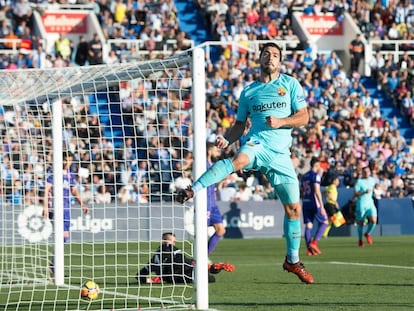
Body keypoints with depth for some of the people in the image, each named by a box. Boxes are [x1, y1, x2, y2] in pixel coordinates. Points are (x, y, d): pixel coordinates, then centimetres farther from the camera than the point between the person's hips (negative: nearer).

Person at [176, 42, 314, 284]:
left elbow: (304, 117, 6)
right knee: (239, 160, -40)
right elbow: (240, 125, 18)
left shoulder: (291, 84, 11)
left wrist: (281, 121, -12)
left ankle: (293, 260, 20)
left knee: (294, 208, 3)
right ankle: (192, 190, -50)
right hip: (257, 143, -2)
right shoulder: (248, 92, 13)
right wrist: (226, 139, -2)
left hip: (281, 153, 2)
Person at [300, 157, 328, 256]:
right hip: (315, 203, -7)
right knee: (324, 222, 5)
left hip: (305, 203, 7)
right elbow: (317, 191, -17)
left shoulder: (304, 176, 16)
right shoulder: (316, 175, -9)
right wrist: (322, 206, -18)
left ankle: (309, 249, -2)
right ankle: (314, 243, -8)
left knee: (308, 225, 4)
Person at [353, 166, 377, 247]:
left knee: (373, 220, -15)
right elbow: (355, 194, -14)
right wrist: (364, 192, -25)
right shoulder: (359, 181, -9)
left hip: (370, 204, 4)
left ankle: (367, 234, 12)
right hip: (361, 204, -4)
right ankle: (360, 239, 24)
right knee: (360, 222, 4)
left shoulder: (372, 180, 7)